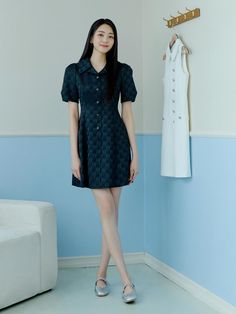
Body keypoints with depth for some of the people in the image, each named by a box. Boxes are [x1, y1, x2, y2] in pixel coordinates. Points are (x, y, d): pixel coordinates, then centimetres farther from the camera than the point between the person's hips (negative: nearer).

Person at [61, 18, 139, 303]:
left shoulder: (122, 71, 5)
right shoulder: (74, 71, 4)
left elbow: (127, 113, 4)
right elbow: (73, 114, 2)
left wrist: (135, 154, -1)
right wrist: (74, 155, -5)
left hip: (115, 142, 1)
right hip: (90, 143, -1)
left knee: (110, 212, 3)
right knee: (107, 211, -5)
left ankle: (101, 275, 17)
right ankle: (126, 279, 1)